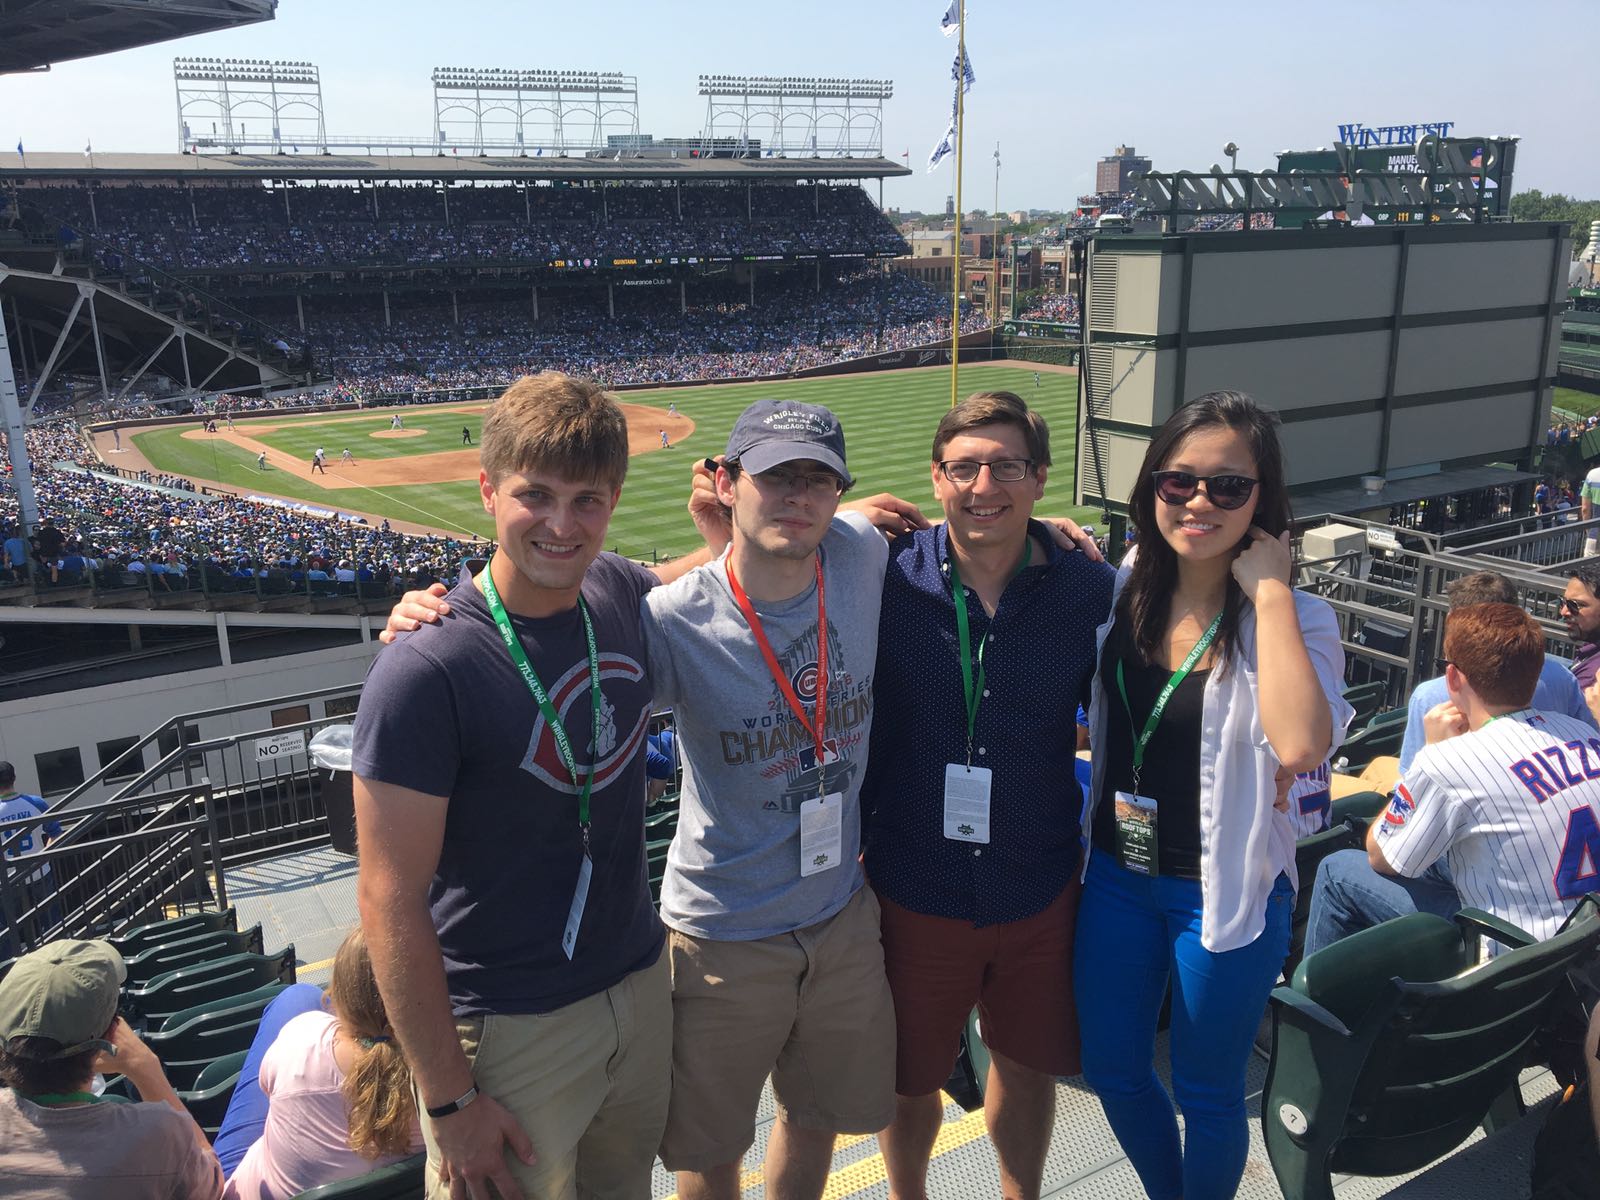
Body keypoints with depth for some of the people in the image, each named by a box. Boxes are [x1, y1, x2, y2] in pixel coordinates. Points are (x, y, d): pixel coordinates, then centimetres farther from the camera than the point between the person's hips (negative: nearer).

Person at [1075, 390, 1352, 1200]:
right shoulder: (1122, 591, -4)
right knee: (1112, 1072, 21)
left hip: (1225, 891, -4)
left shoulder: (1298, 620, -16)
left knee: (1205, 1093, 16)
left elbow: (1299, 747, -34)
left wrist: (1270, 592, -28)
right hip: (1116, 874, 5)